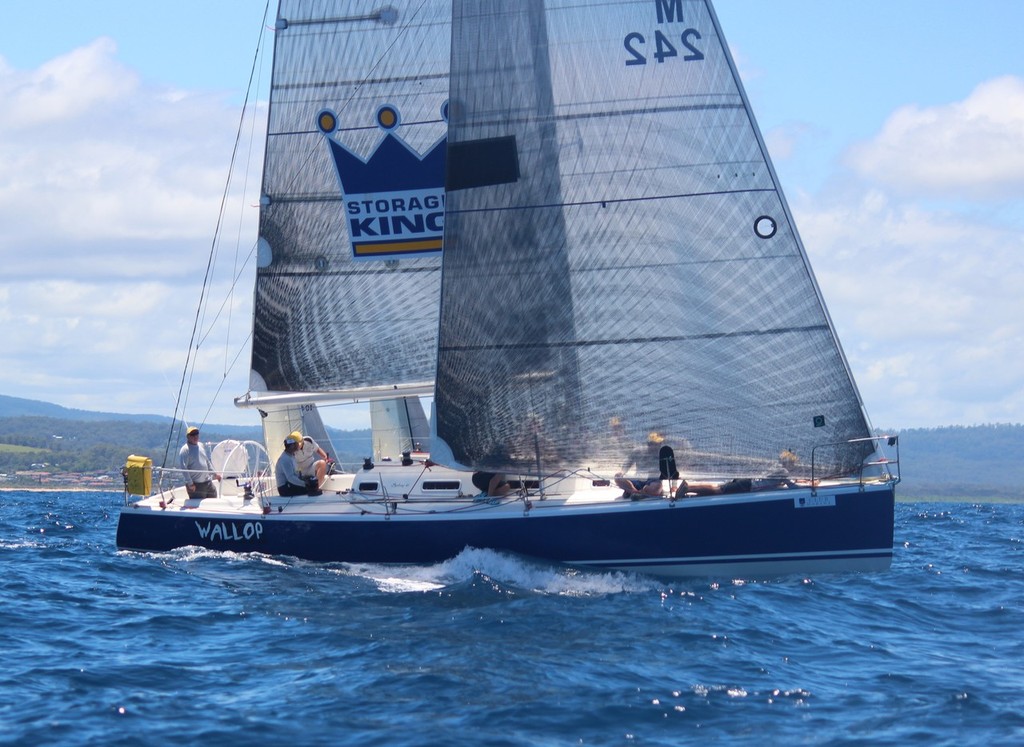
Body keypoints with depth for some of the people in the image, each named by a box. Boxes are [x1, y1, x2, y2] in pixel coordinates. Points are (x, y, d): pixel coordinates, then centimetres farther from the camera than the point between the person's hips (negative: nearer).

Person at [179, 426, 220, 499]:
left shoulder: (202, 446, 13)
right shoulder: (185, 450, -11)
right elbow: (183, 467, -16)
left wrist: (214, 474, 20)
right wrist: (190, 483, -19)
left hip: (208, 482, 8)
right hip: (196, 486, -8)